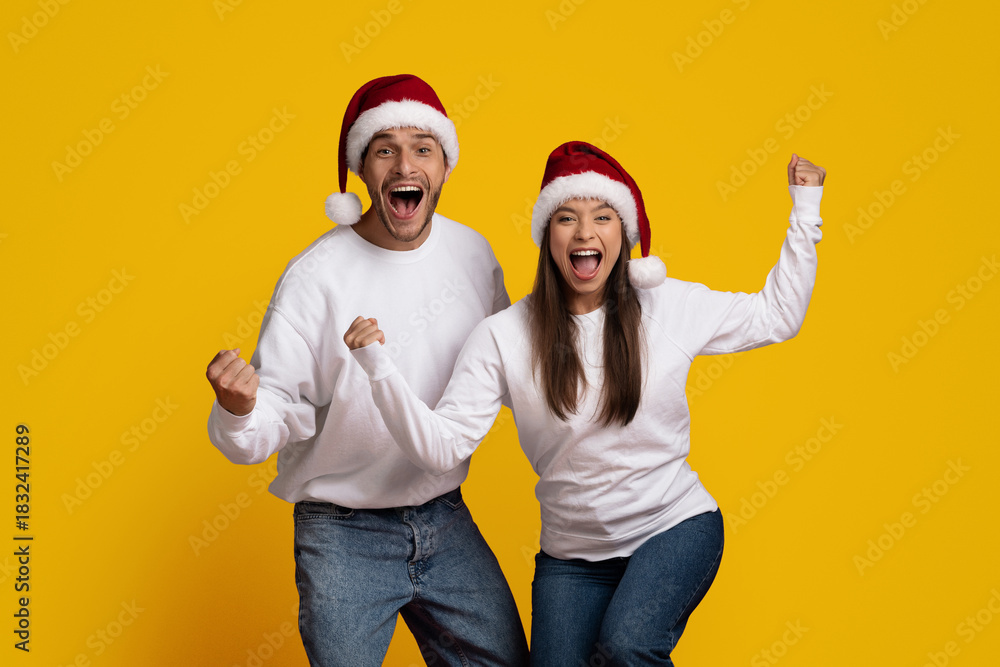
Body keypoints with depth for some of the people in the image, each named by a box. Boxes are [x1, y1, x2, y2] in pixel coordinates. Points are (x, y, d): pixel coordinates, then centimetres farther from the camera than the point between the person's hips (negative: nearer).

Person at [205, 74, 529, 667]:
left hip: (447, 523, 5)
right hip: (346, 535, -4)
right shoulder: (317, 276, -16)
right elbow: (277, 411, -18)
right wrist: (237, 409, -39)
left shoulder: (473, 252, -1)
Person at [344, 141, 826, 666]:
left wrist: (804, 211, 6)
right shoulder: (504, 337, -7)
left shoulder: (671, 306, -4)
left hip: (676, 528, -1)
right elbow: (441, 446, -12)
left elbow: (776, 317, 10)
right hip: (572, 555, 2)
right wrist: (379, 367, -26)